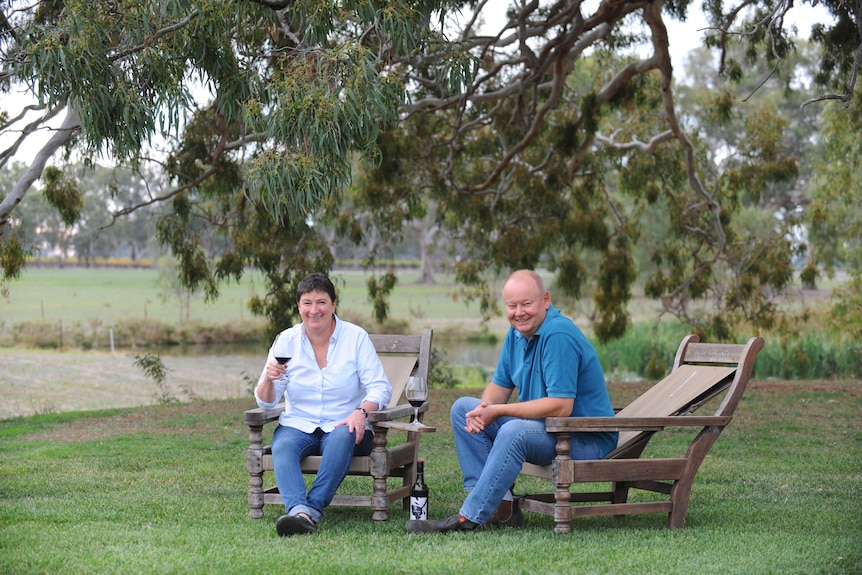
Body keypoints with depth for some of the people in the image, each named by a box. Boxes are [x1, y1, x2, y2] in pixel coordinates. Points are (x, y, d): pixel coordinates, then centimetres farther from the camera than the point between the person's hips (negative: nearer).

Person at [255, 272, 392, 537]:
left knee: (342, 438, -36)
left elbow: (380, 387, -5)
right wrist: (268, 379, -21)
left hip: (343, 426, -1)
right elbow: (265, 402, 3)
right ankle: (299, 511, -54)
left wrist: (362, 411, -26)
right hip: (299, 425, 1)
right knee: (282, 446, -32)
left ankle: (313, 508, -43)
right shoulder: (286, 341, 5)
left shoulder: (356, 337, 0)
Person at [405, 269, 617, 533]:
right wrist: (483, 408, -11)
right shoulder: (517, 333, 6)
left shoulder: (559, 335, -22)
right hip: (543, 427, 10)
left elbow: (560, 406, -28)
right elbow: (500, 385, 14)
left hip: (587, 439, -10)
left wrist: (498, 411, -22)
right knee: (462, 408, 5)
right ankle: (500, 505, -7)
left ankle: (469, 518, -29)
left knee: (514, 431, -36)